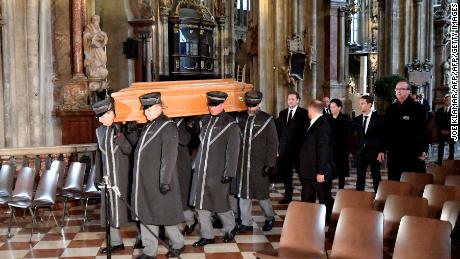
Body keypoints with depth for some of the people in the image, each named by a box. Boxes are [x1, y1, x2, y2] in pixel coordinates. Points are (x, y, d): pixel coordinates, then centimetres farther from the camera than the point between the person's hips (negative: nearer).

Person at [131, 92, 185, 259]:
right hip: (144, 181, 8)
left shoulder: (168, 127, -13)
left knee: (165, 214, 5)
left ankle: (177, 244, 25)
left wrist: (165, 181, -24)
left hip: (159, 182, -8)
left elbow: (169, 156, -20)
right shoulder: (148, 125, 13)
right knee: (146, 214, 12)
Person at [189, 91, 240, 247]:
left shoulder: (231, 125, -7)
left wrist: (229, 173, -13)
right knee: (200, 204, 6)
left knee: (220, 204, 5)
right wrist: (195, 164, 15)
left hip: (218, 173, -5)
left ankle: (230, 228, 31)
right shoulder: (205, 121, 9)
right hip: (200, 172, 5)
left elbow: (233, 151, -10)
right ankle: (207, 235, 19)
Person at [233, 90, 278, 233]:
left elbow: (273, 143, -5)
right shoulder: (240, 118, 6)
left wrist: (270, 164, -11)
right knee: (243, 194, 9)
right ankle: (246, 222, 22)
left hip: (259, 165, -4)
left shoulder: (267, 120, -4)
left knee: (261, 194, 5)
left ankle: (270, 217, 29)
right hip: (242, 164, 4)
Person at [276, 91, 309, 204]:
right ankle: (288, 196, 18)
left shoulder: (303, 113, -3)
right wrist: (278, 146, 6)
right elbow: (278, 130, 13)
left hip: (298, 148, -5)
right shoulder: (282, 113, 13)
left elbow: (306, 131, -7)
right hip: (284, 148, 5)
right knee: (286, 173, 9)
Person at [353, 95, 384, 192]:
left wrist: (381, 151, -11)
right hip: (361, 151, 4)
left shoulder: (378, 118, -4)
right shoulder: (357, 119, 9)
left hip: (374, 151, -3)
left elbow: (383, 136, -5)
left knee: (376, 177, 6)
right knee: (360, 177, 5)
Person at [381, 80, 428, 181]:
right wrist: (382, 150, 7)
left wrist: (424, 150, -12)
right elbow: (386, 130, 10)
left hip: (413, 153, -4)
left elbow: (423, 130, -5)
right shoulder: (391, 108, 9)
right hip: (394, 153, 4)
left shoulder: (417, 107, -2)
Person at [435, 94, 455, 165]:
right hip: (441, 132, 1)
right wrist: (441, 130, -7)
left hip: (451, 132, -1)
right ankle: (439, 160, -7)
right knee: (440, 146, -4)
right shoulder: (439, 110, 6)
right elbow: (437, 121, 3)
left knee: (451, 146, 9)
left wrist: (448, 131, -11)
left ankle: (451, 160, 19)